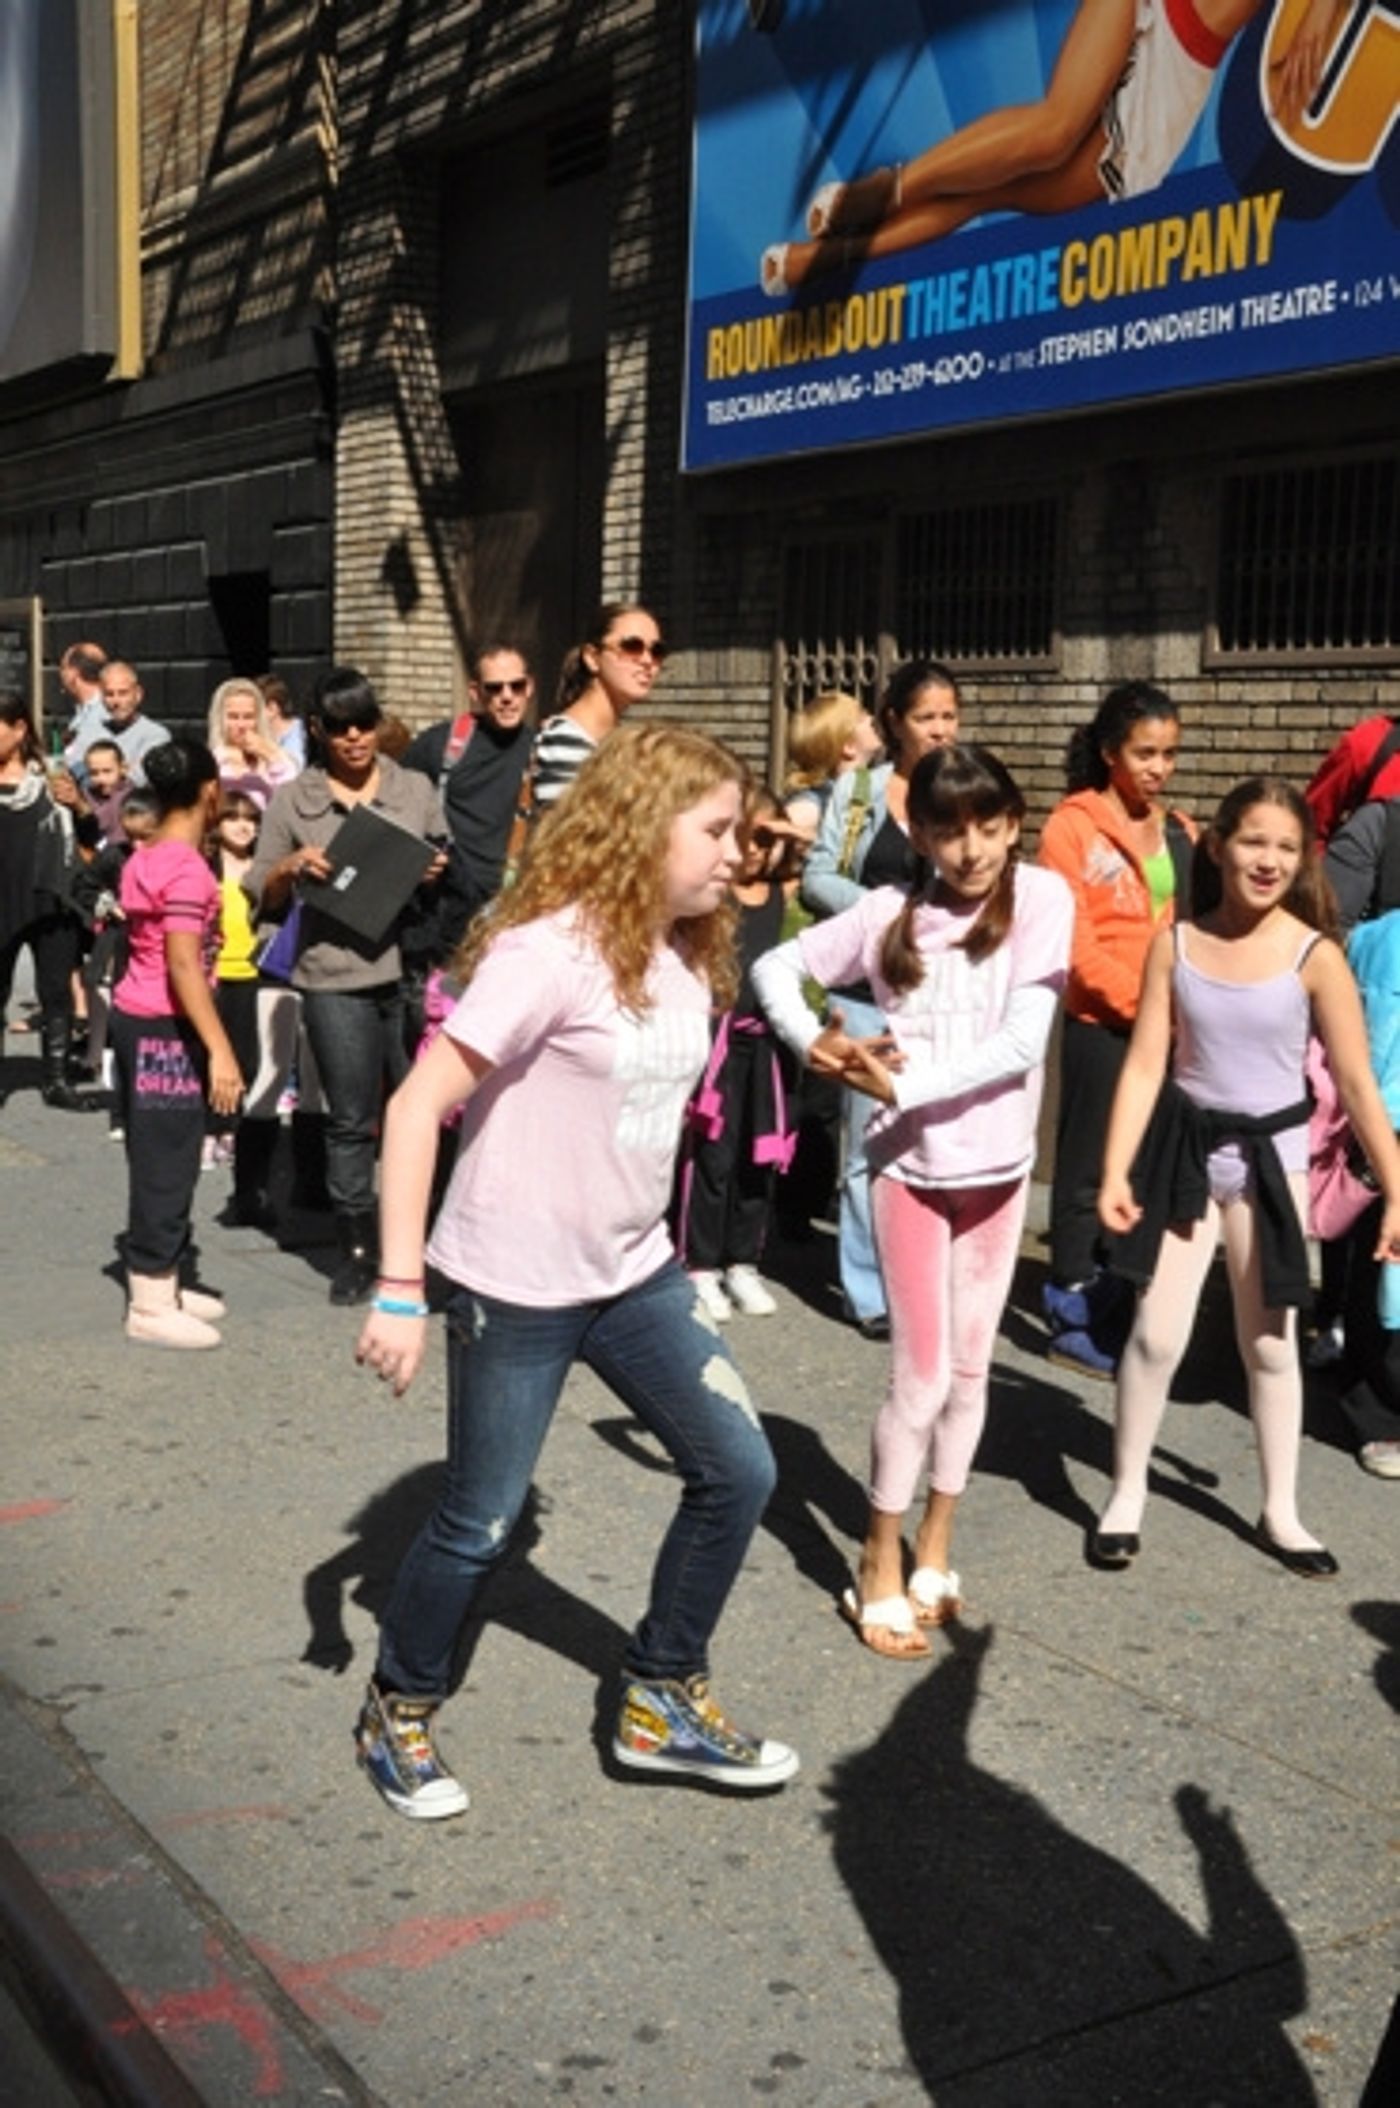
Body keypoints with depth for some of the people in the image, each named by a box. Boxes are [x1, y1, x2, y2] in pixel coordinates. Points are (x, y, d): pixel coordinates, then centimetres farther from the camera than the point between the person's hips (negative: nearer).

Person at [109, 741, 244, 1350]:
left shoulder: (145, 860, 11)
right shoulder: (187, 868, -17)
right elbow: (184, 965, -24)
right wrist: (220, 1049, -26)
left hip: (136, 1019, 10)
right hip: (164, 1028, -10)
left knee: (156, 1159, 15)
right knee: (167, 1162, -2)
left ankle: (160, 1286, 24)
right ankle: (151, 1307, 4)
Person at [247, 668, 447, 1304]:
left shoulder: (416, 789, 11)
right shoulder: (293, 800, 8)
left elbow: (450, 868, 16)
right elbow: (262, 900, 10)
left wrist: (441, 872, -7)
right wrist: (290, 868, -10)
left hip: (413, 971, 1)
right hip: (335, 978, -1)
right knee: (350, 1121, 4)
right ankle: (356, 1249, 15)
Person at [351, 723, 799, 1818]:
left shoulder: (688, 956, 3)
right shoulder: (549, 953, -21)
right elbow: (417, 1109, -22)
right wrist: (400, 1290, -22)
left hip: (636, 1274, 7)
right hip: (515, 1287, -7)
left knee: (739, 1470, 6)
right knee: (480, 1524, 7)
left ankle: (661, 1705, 24)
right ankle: (398, 1713, 33)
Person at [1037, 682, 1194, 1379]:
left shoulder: (1178, 832, 12)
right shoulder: (1073, 825, -6)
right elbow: (1073, 940, -11)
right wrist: (1142, 1001, -16)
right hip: (1101, 1026, -6)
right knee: (1090, 1172, 3)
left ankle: (1119, 1311, 22)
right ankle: (1073, 1320, 14)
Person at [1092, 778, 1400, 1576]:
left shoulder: (1315, 955, -11)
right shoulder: (1175, 944, -7)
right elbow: (1145, 1066, -6)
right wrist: (1116, 1172, -12)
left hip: (1271, 1155, 0)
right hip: (1186, 1148, 0)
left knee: (1271, 1340, 13)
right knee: (1157, 1334, 0)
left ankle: (1280, 1512, 27)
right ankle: (1126, 1497, 18)